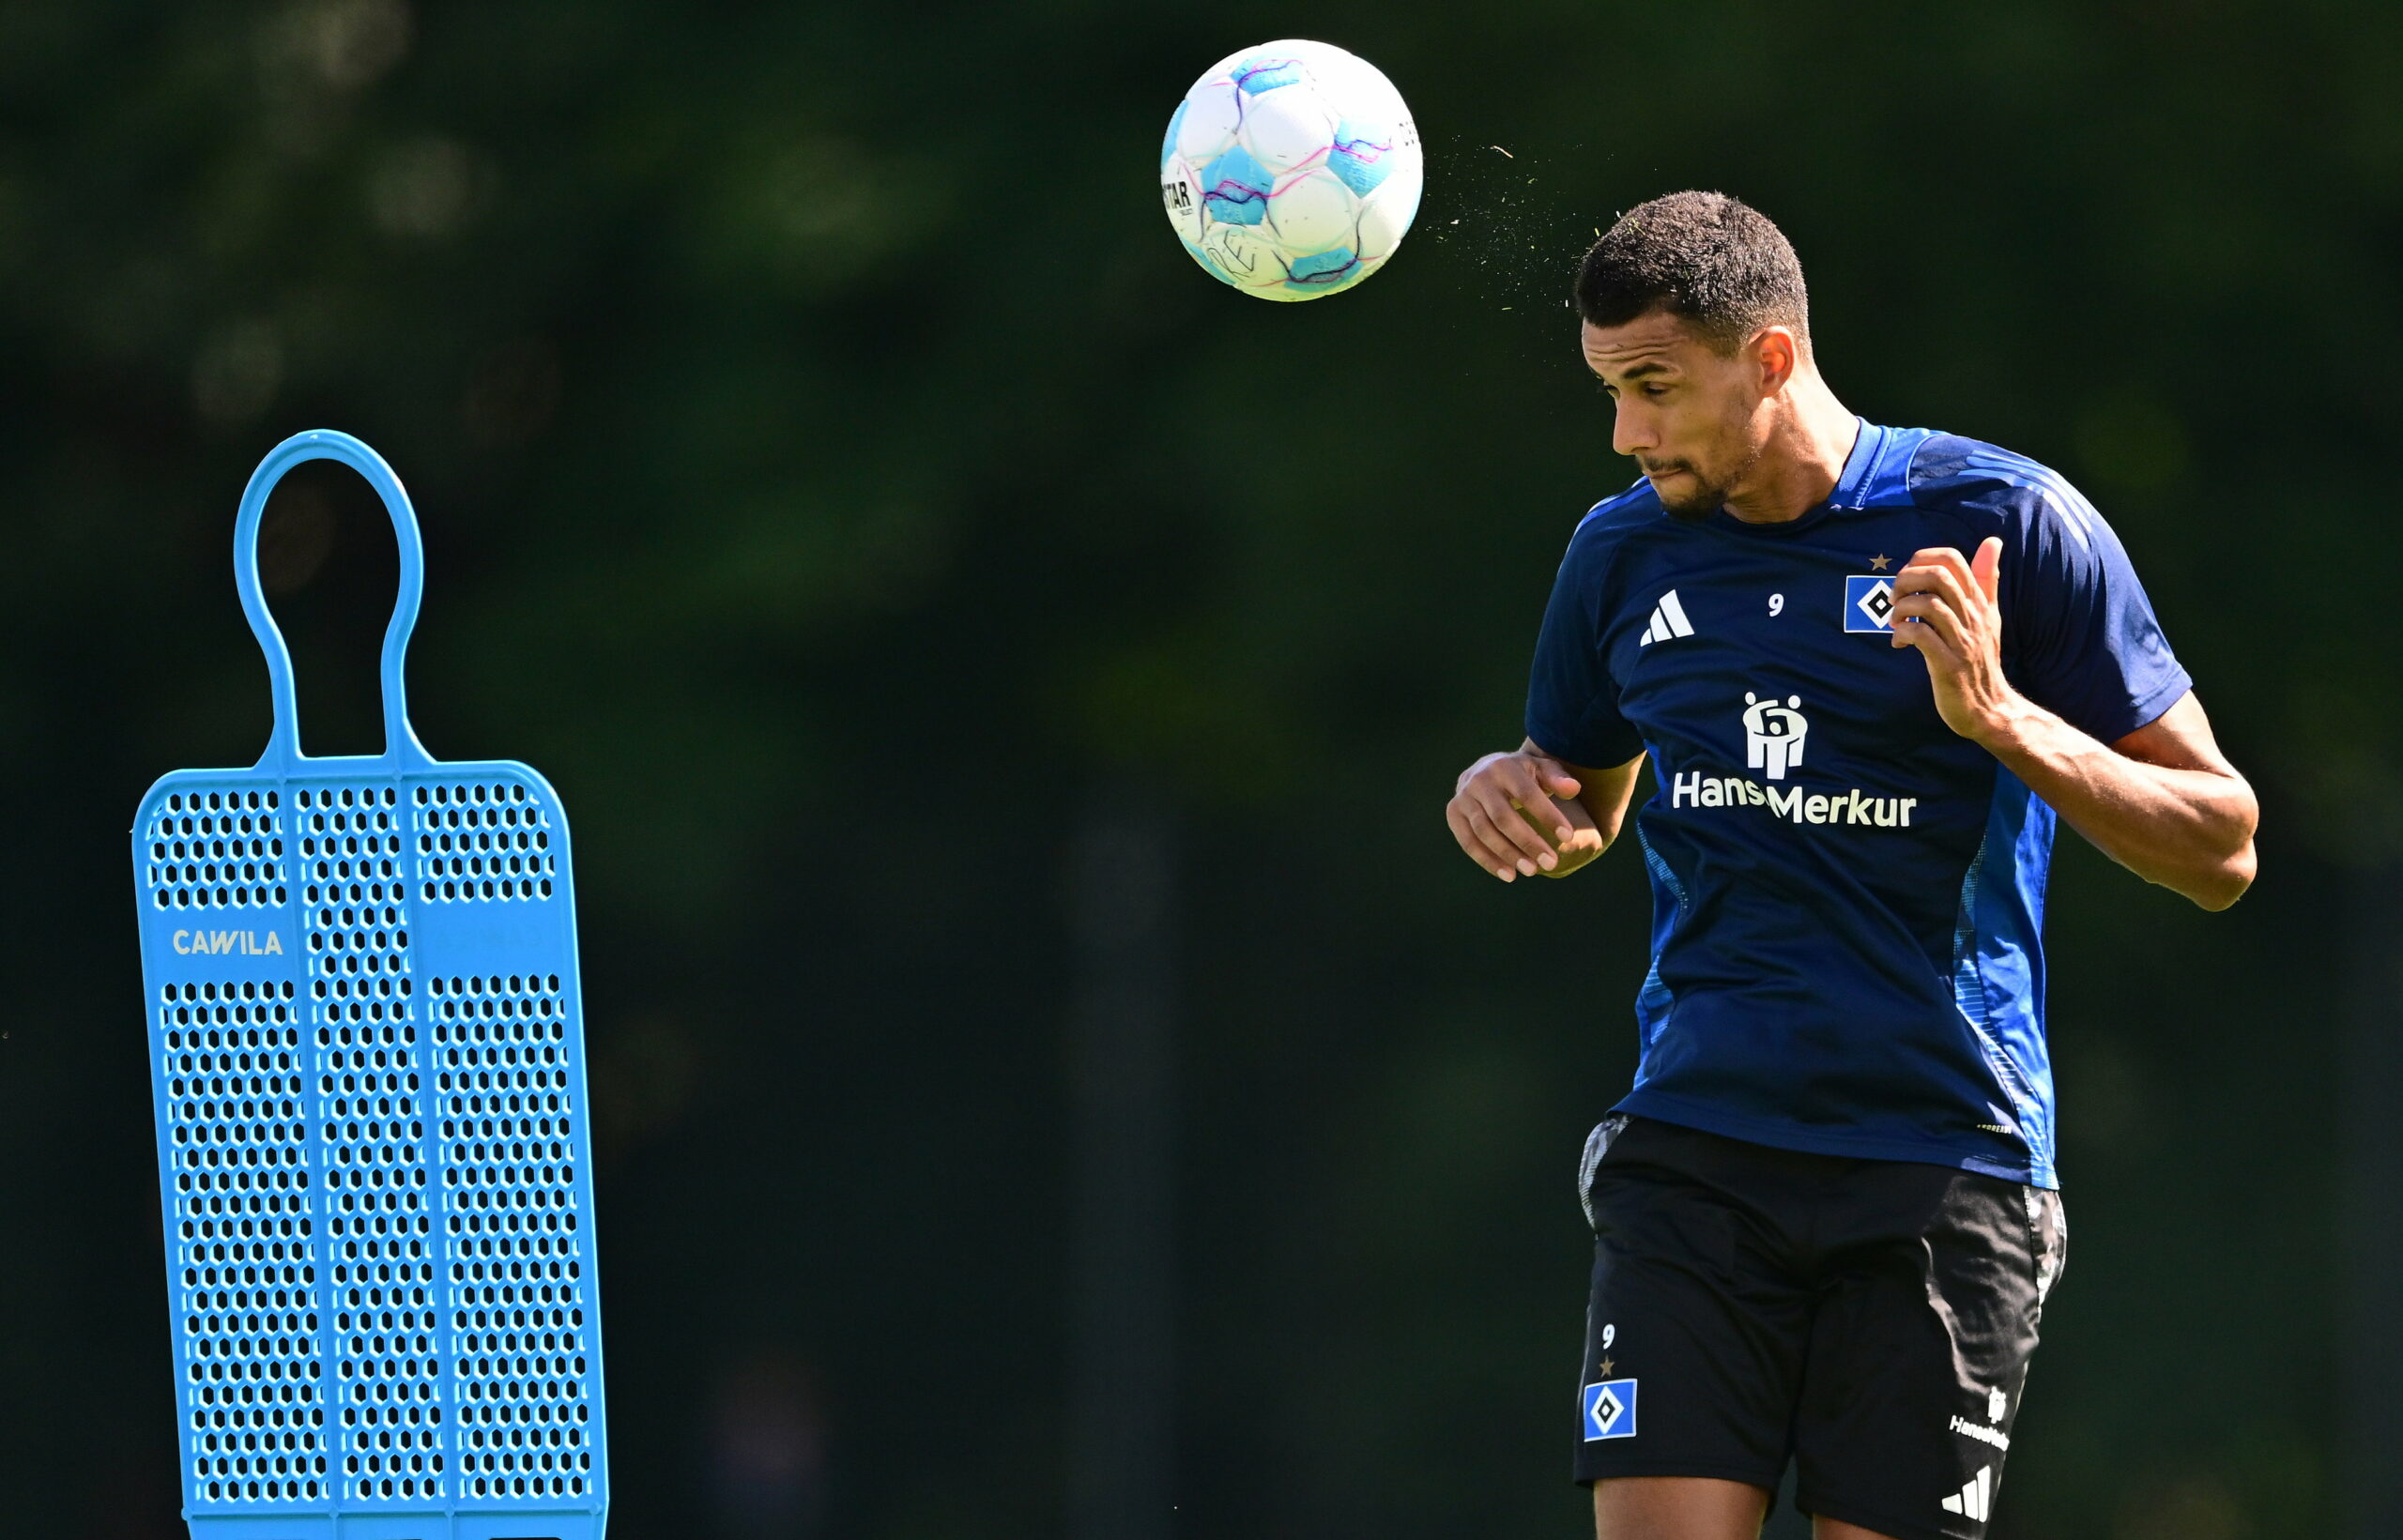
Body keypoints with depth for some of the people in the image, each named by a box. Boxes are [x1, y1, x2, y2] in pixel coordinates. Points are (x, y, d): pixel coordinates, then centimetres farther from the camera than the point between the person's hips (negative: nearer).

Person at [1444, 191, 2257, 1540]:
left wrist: (2002, 720, -17)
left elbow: (2221, 848, -3)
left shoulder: (2009, 525, -4)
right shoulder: (1625, 553, 9)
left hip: (1944, 1164, -3)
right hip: (1695, 1157, 3)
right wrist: (1505, 794, 4)